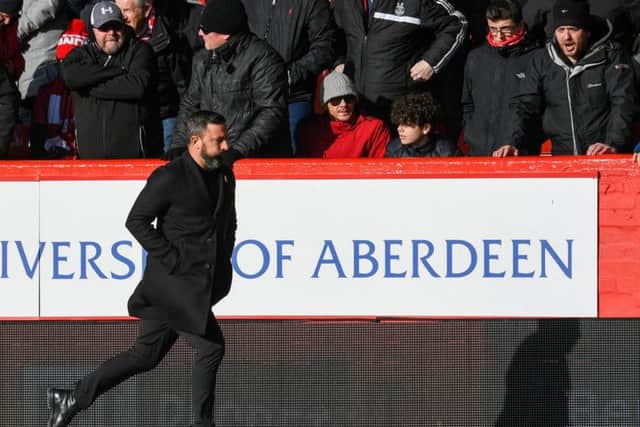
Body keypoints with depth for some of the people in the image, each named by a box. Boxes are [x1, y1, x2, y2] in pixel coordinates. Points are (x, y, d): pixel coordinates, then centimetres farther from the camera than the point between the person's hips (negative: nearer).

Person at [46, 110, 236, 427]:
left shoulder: (225, 177, 13)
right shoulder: (169, 178, -12)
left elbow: (229, 223, 27)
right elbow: (136, 221, -11)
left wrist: (223, 262, 13)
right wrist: (172, 260, -15)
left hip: (201, 286, 8)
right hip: (173, 282, -8)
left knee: (145, 356, 10)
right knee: (211, 347, -11)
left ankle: (72, 399, 17)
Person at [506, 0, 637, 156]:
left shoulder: (611, 58, 0)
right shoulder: (541, 61, 11)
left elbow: (623, 104, -9)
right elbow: (524, 104, 9)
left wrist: (613, 144, -24)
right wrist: (514, 143, -8)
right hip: (559, 158, 3)